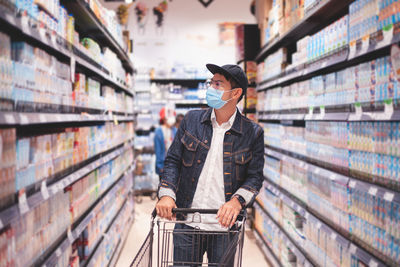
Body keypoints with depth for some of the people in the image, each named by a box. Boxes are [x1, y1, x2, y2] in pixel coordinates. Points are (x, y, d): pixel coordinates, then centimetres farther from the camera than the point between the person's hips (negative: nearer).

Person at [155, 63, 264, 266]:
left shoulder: (253, 133, -1)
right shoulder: (191, 120, 5)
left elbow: (255, 177, 1)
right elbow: (173, 161, 6)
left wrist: (237, 200, -17)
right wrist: (166, 194, -9)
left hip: (225, 226, -1)